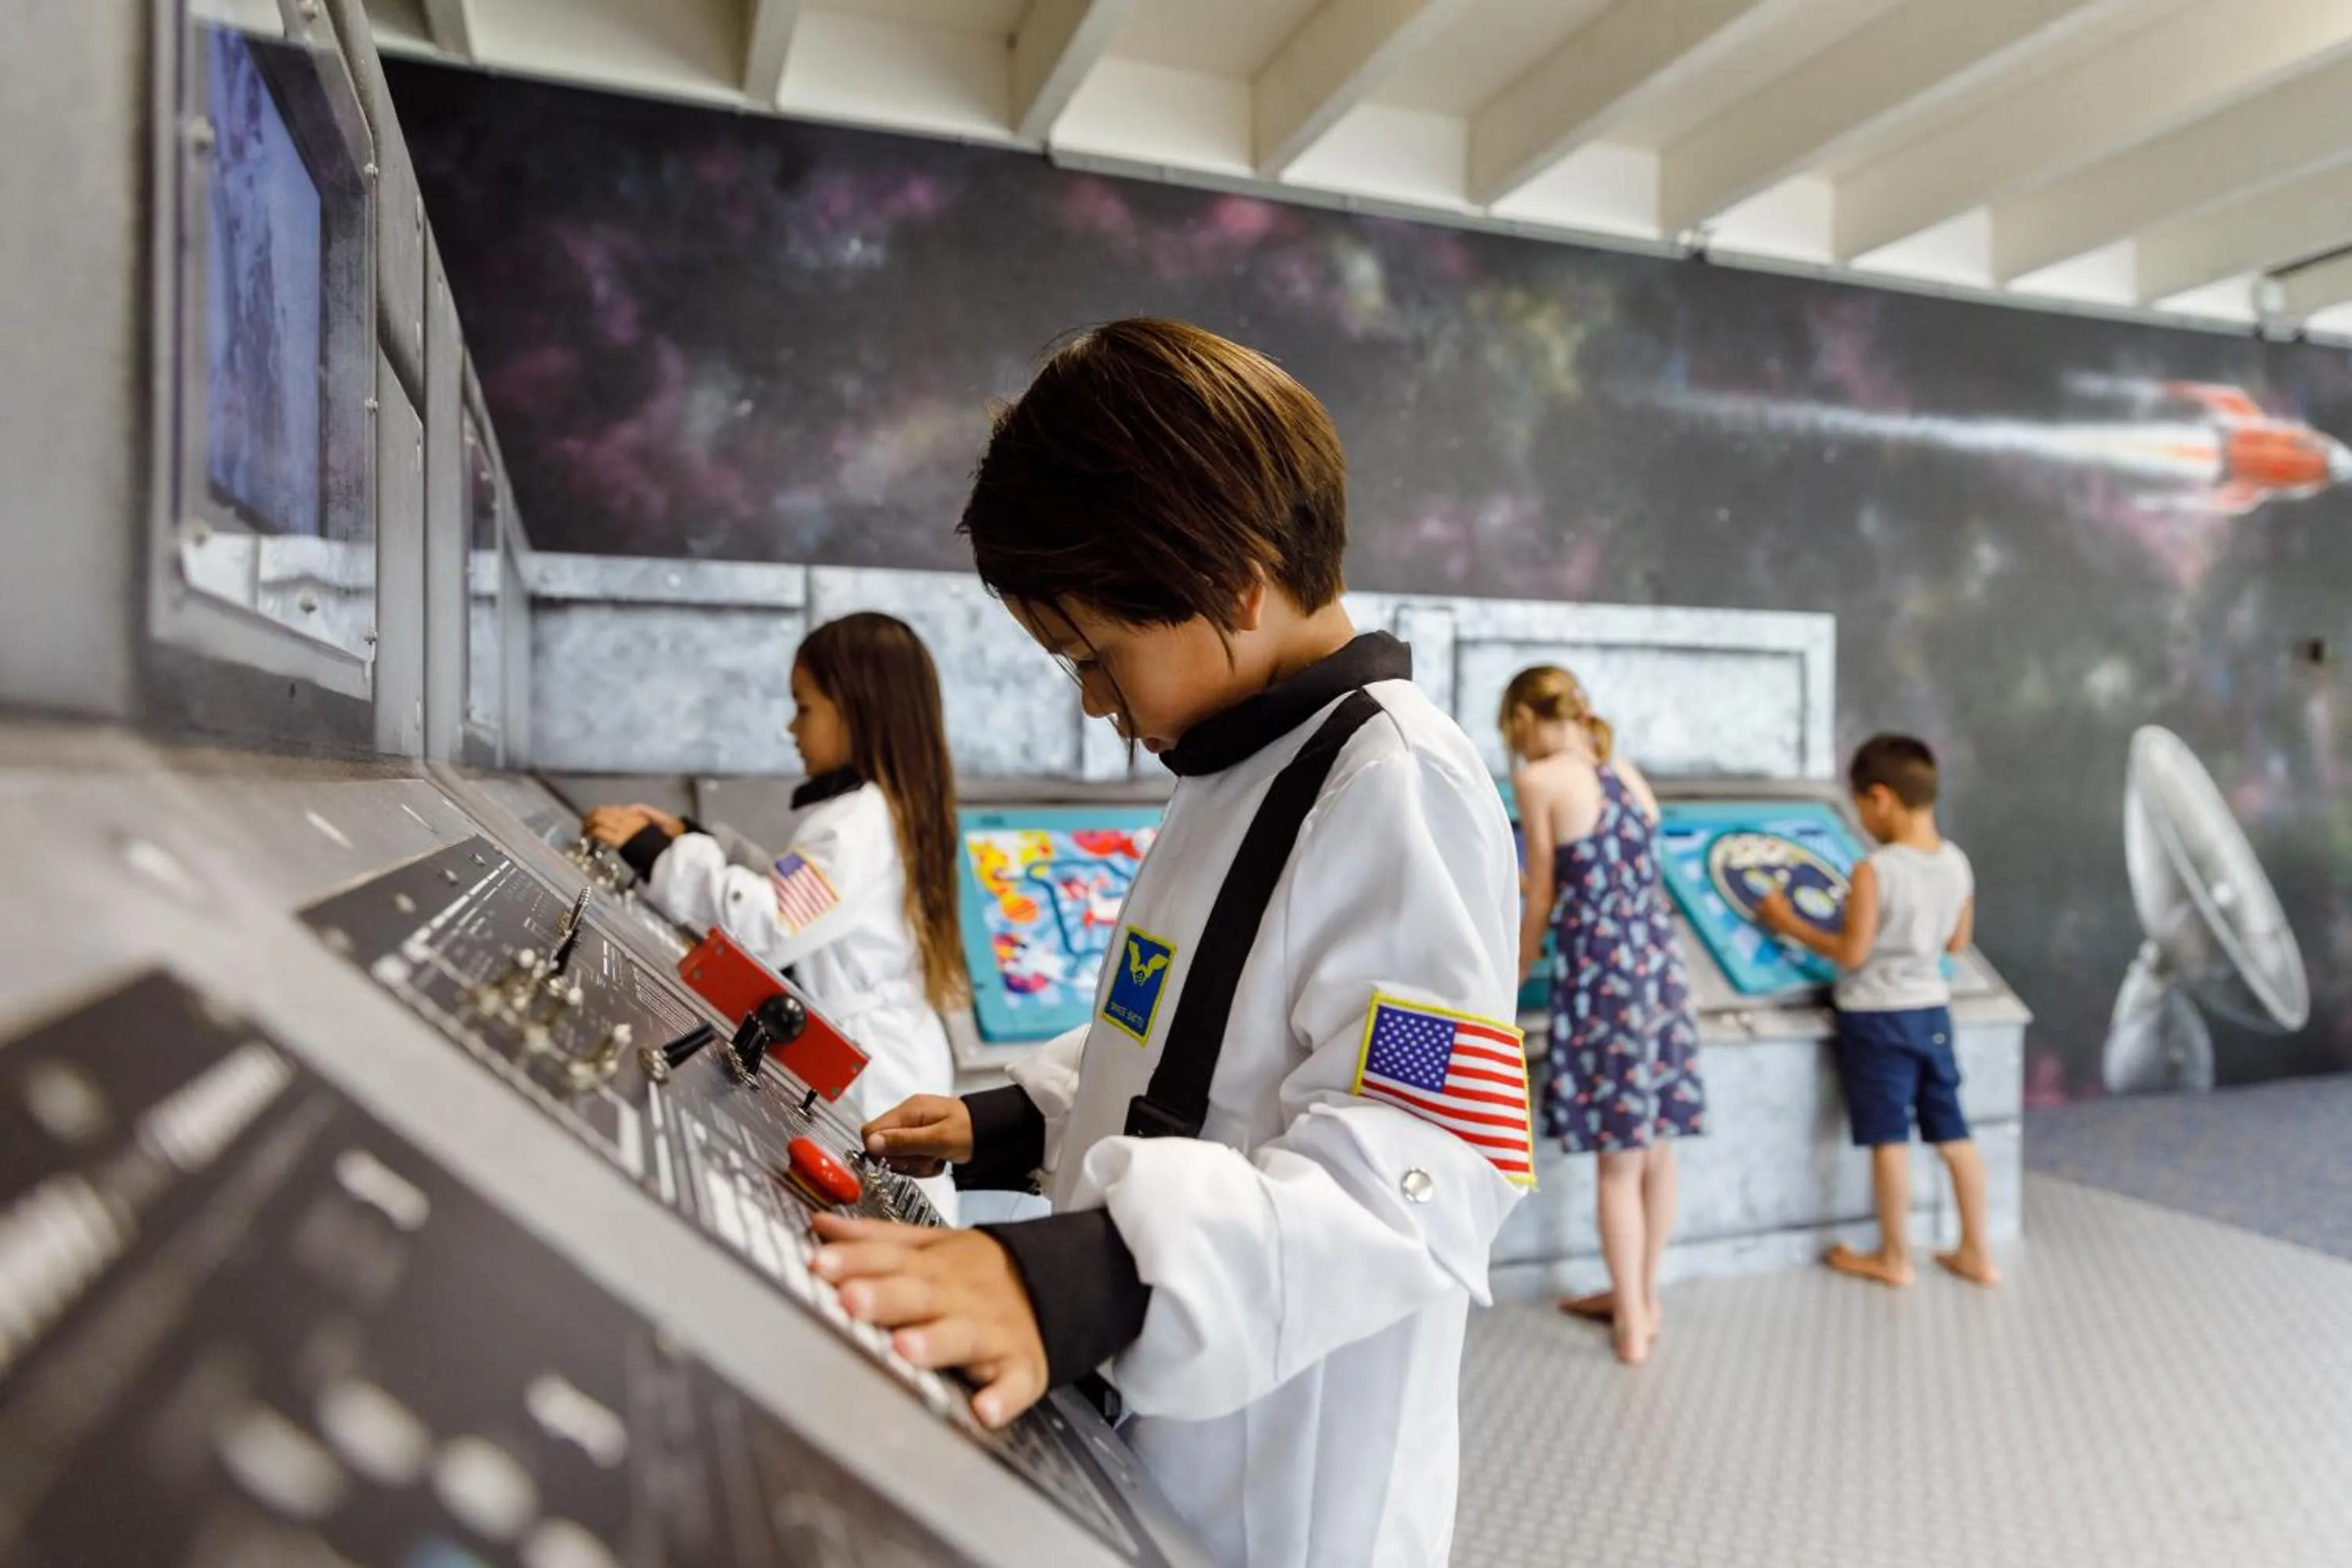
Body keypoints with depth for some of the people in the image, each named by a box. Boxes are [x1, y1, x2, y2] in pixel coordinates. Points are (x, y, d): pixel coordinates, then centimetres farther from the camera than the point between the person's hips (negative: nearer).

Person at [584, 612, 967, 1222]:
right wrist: (696, 843, 9)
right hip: (856, 1056, 10)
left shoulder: (861, 823, -22)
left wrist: (654, 854, -21)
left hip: (867, 1072, -10)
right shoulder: (877, 809, 11)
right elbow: (788, 890, 18)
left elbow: (768, 924, -28)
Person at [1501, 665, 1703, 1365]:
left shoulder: (1541, 780, -7)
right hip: (1660, 964, 7)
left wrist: (1513, 978, 10)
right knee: (1655, 1148, 16)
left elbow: (1543, 901, -4)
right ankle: (1641, 1295, 33)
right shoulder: (1627, 772, 11)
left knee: (1619, 1160, 5)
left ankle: (1633, 1323, 18)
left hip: (1601, 973, -6)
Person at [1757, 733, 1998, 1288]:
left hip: (1875, 1016, -6)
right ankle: (1976, 1252, 25)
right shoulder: (1957, 863, -1)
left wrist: (1789, 923, -7)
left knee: (1889, 1138, 4)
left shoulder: (1875, 871, -21)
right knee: (1952, 1131, 15)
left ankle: (1895, 1258, 17)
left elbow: (1851, 953, -17)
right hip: (1932, 1008, 6)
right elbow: (1957, 941, 10)